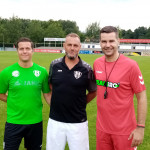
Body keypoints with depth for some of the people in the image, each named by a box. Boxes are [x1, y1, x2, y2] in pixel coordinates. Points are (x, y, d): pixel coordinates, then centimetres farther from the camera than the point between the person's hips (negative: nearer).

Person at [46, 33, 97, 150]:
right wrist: (59, 100, 8)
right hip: (55, 121, 2)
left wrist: (79, 104, 1)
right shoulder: (54, 65, 0)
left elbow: (93, 92, 7)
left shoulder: (87, 69, -5)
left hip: (78, 122, -1)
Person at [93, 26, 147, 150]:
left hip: (124, 131, -4)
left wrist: (140, 128, -12)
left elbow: (142, 97, -10)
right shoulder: (97, 63, 0)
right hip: (102, 128, 5)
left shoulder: (131, 65, -14)